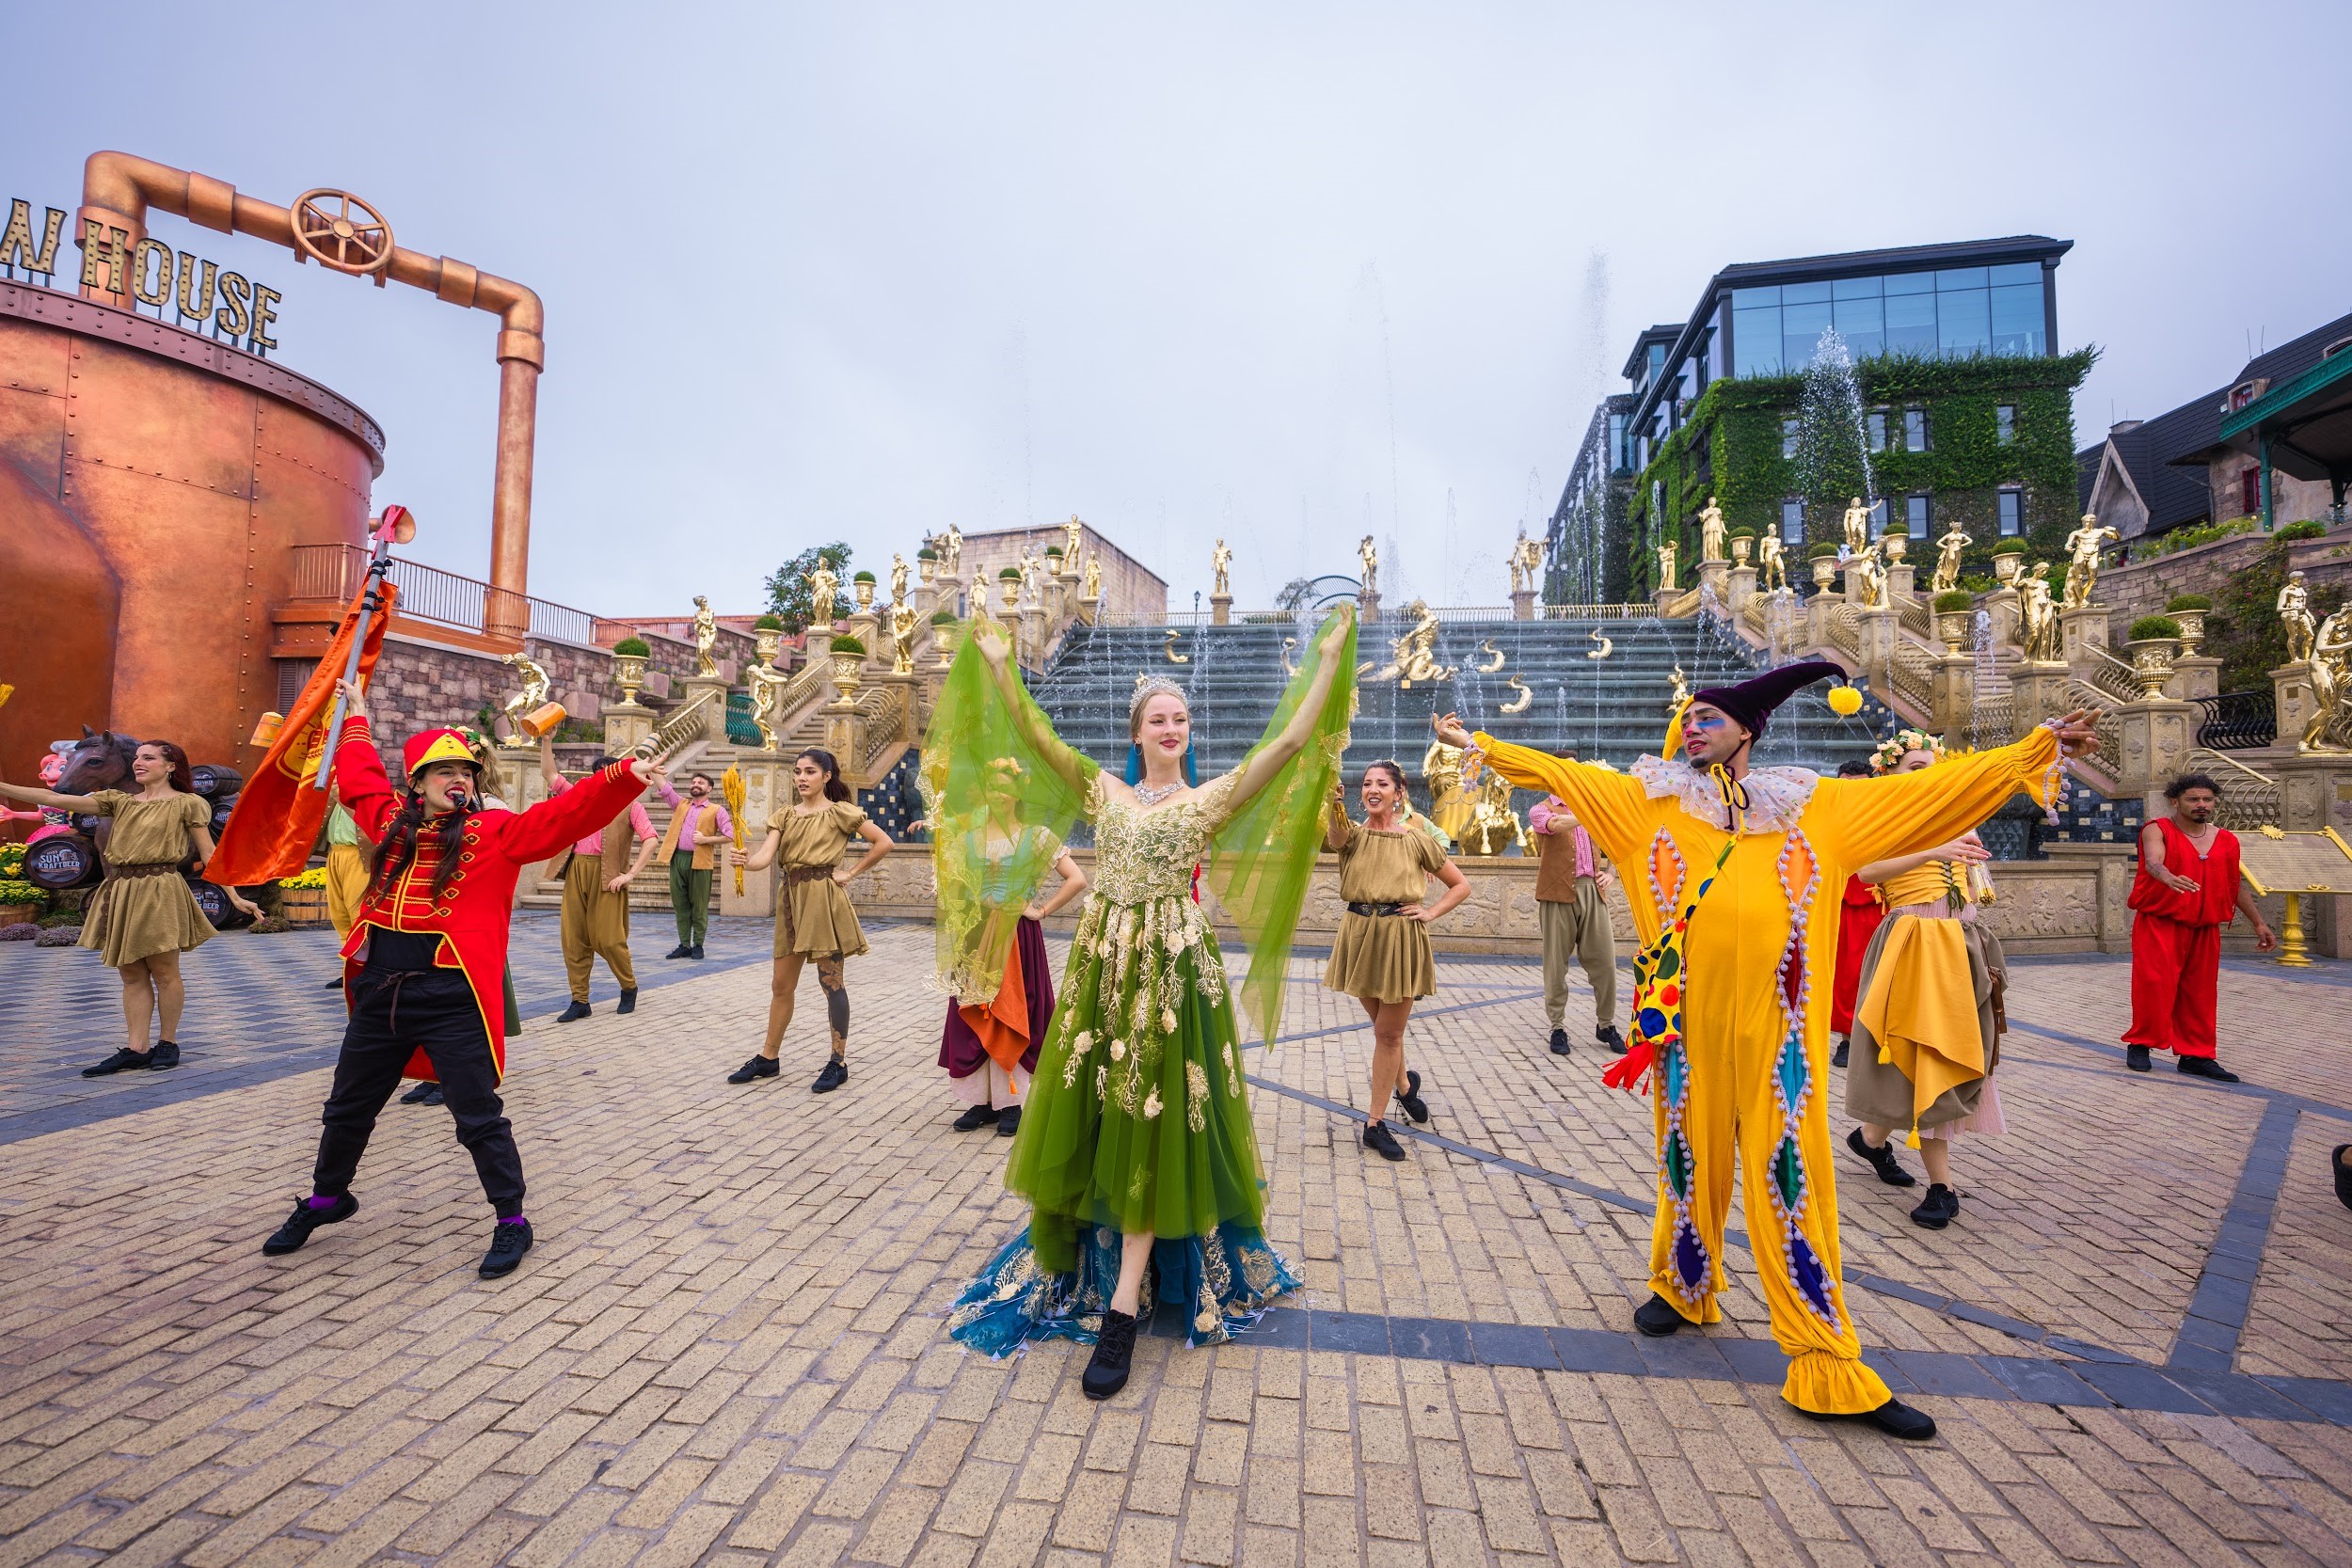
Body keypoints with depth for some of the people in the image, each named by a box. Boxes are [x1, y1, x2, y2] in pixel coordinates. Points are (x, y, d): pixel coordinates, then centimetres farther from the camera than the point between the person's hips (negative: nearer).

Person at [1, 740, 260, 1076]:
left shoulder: (188, 803, 0)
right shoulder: (120, 800, 14)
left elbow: (209, 854, -2)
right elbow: (55, 799, 7)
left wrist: (235, 897, -7)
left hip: (159, 891, -5)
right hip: (119, 893, 5)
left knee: (164, 971, 1)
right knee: (132, 974, 7)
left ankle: (168, 1043, 13)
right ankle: (135, 1050, 9)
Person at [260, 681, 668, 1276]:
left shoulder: (495, 831, -4)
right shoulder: (393, 822, 10)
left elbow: (565, 815, -18)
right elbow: (359, 781, 29)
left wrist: (622, 777, -32)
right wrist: (357, 720, 38)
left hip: (452, 998, -5)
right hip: (379, 992, 6)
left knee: (479, 1116, 0)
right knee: (347, 1108, 25)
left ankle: (511, 1221, 13)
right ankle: (327, 1199, 50)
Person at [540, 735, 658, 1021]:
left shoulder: (629, 805, 3)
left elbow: (651, 839, -8)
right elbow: (550, 774, 18)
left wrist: (631, 873, -13)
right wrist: (546, 741, 8)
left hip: (606, 876, -5)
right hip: (576, 871, 5)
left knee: (607, 937, -5)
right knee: (574, 938, 3)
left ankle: (629, 987, 17)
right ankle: (580, 1001, 10)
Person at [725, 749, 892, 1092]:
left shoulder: (839, 812, -3)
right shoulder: (784, 816, 10)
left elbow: (883, 842, -6)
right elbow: (765, 857, -5)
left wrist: (850, 874, -6)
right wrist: (742, 860, -26)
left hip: (824, 899, -5)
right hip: (791, 898, 6)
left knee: (830, 981, 0)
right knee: (781, 984, 12)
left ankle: (838, 1063, 10)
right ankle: (769, 1057, 25)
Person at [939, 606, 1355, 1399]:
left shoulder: (1211, 798, 1)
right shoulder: (1104, 790, 9)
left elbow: (1290, 741, -7)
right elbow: (1034, 736, 8)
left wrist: (1329, 659, -7)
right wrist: (998, 665, 8)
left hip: (1172, 966, -3)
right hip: (1101, 962, 3)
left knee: (1152, 1127, 0)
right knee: (1094, 1118, 11)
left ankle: (1121, 1312, 5)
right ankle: (1080, 1259, 32)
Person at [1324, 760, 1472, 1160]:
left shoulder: (1417, 839, -1)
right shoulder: (1353, 834, 0)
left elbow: (1461, 885, 7)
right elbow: (1336, 834, -28)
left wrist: (1431, 913, -7)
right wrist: (1333, 803, -49)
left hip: (1401, 939, -2)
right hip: (1360, 935, 2)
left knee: (1389, 1033, 4)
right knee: (1383, 1026, 17)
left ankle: (1375, 1122, 16)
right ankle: (1404, 1083, 45)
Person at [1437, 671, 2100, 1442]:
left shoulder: (1817, 808, 11)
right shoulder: (1648, 801, 8)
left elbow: (1933, 790, 14)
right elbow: (1555, 771, 7)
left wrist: (2034, 749, 13)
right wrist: (1478, 743, 7)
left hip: (1775, 1024, 0)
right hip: (1689, 1017, 0)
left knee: (1794, 1174, 2)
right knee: (1690, 1155, 13)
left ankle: (1826, 1365, 12)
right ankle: (1682, 1288, 36)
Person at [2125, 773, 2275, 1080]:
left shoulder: (2226, 840, 12)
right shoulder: (2157, 831, -6)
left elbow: (2237, 885, 21)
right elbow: (2153, 862, -26)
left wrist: (2259, 923, 20)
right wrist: (2170, 878, -47)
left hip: (2205, 929, 5)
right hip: (2159, 924, -5)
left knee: (2199, 992, 8)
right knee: (2154, 985, -9)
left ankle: (2195, 1055, 17)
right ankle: (2139, 1044, 5)